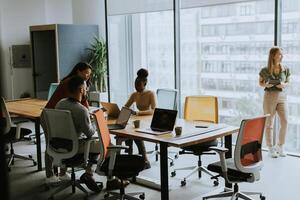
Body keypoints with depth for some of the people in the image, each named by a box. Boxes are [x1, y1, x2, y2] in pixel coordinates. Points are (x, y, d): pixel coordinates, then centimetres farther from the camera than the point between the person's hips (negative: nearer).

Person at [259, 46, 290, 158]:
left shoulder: (285, 70, 2)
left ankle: (280, 147, 12)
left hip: (282, 97, 3)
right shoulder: (265, 71, -5)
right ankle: (271, 149, 13)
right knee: (269, 123, 2)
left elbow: (287, 82, 15)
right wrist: (266, 85, -13)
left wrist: (284, 85, -8)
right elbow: (260, 83, 9)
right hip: (269, 97, -2)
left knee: (284, 122, -7)